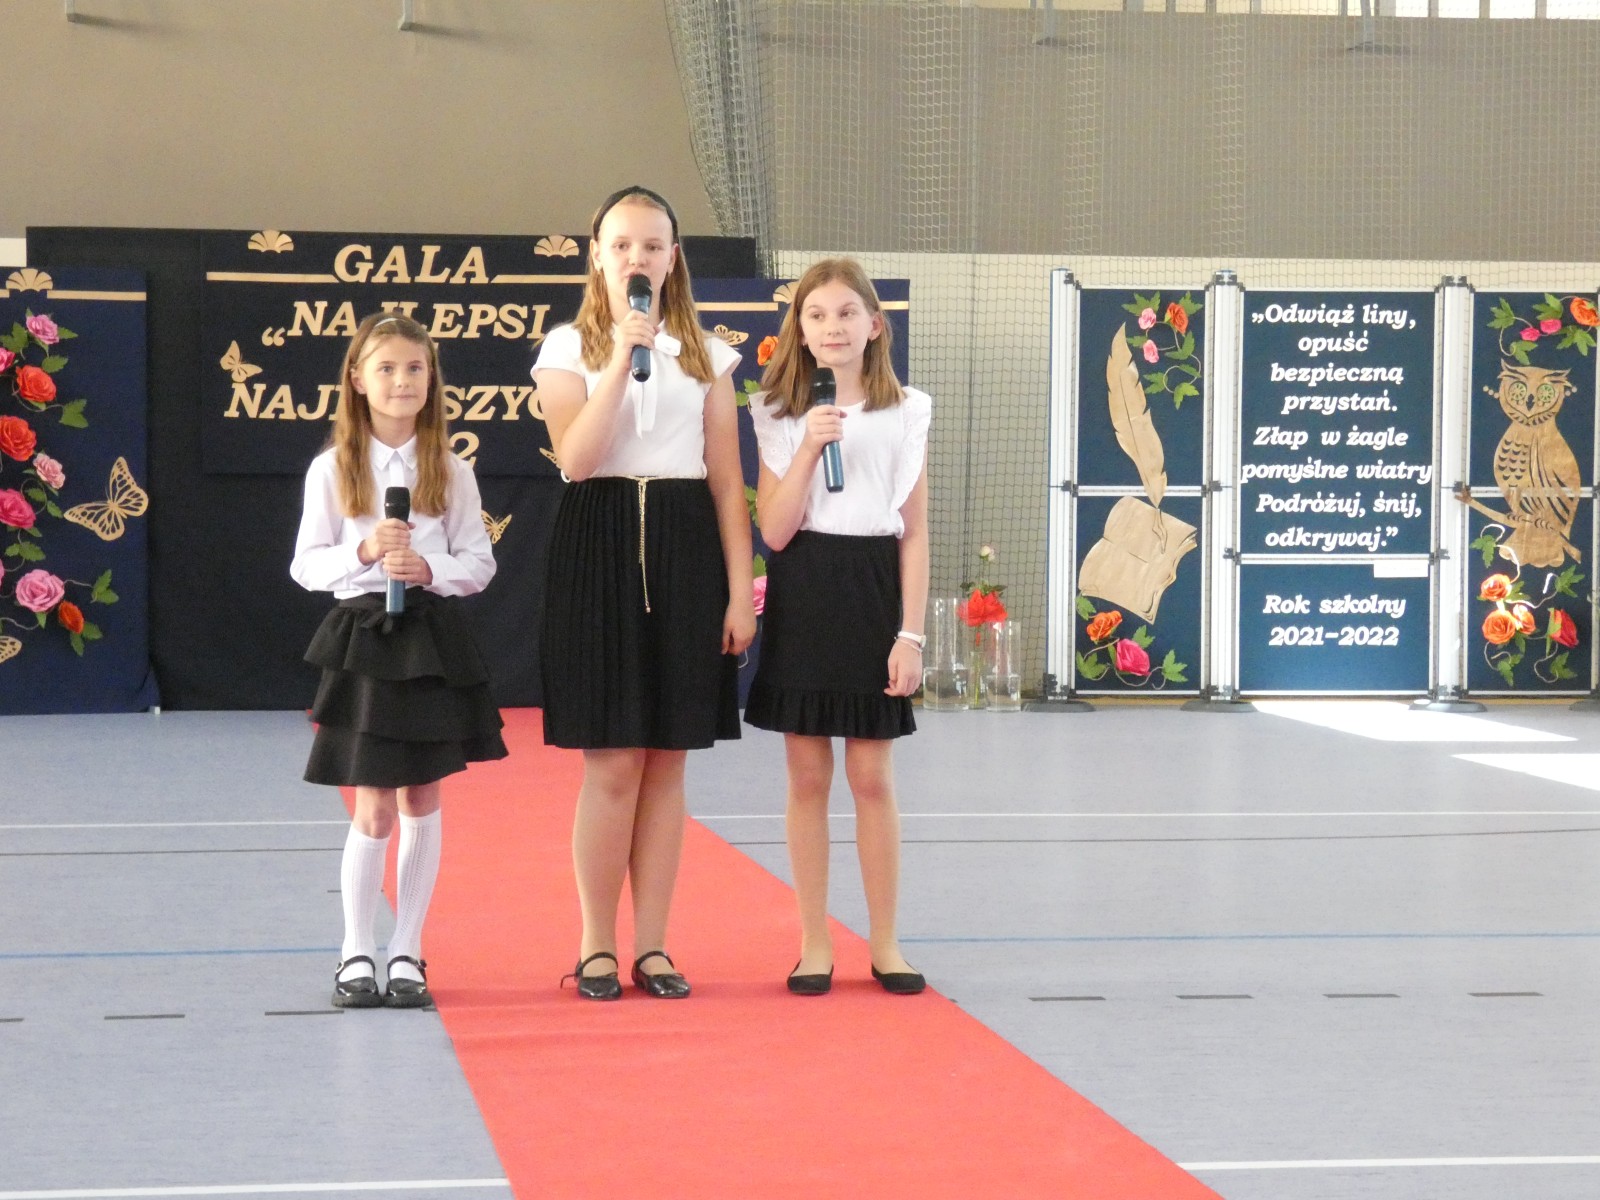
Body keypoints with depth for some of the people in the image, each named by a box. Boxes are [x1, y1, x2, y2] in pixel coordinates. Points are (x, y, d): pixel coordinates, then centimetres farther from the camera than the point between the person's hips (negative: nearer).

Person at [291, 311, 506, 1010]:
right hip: (364, 638, -2)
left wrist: (430, 570, -13)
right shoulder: (332, 469, 1)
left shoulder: (450, 471, 5)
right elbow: (306, 566, 0)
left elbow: (479, 562, 5)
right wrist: (364, 552, -16)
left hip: (433, 639, 2)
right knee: (374, 809, -4)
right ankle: (356, 954, 10)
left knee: (422, 803, 7)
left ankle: (407, 953, 16)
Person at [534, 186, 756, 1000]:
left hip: (685, 550, 2)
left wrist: (740, 589, 0)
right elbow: (574, 458, -13)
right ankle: (596, 947, 8)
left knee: (666, 763, 4)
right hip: (601, 547, -2)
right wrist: (621, 358, -18)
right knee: (612, 765, -4)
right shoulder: (569, 347, 3)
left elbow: (727, 482, 7)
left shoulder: (706, 355, 10)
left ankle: (651, 946, 12)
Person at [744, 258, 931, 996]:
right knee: (808, 776, 4)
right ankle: (814, 944, 11)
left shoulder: (905, 414, 1)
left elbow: (914, 534, 1)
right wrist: (809, 445, -16)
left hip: (873, 592, 0)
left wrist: (910, 634, -5)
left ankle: (884, 942, 13)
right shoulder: (780, 416, 2)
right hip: (803, 595, 1)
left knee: (872, 777, 3)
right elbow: (774, 530, -6)